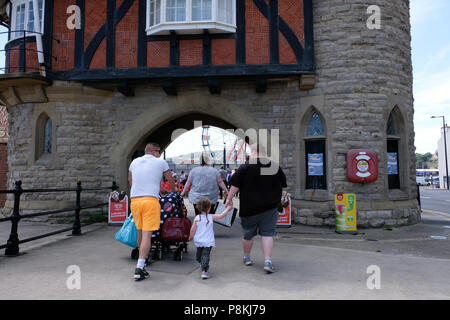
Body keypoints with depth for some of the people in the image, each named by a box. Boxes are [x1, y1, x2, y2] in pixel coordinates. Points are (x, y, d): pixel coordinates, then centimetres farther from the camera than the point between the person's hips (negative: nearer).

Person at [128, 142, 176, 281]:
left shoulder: (135, 162, 17)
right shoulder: (160, 162, 7)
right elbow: (170, 180, 22)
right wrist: (173, 190, 43)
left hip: (134, 199, 5)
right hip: (151, 200, -5)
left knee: (140, 232, 18)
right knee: (147, 235, -6)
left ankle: (142, 261, 33)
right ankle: (139, 268, -10)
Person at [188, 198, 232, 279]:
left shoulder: (196, 218, -8)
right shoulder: (211, 217, -11)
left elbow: (193, 229, -4)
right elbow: (222, 215, 0)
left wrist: (191, 236, 15)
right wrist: (228, 209, 15)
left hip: (198, 241, 3)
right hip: (208, 242, -3)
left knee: (199, 254, 23)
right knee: (205, 255, -4)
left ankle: (202, 265, 47)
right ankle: (204, 271, -15)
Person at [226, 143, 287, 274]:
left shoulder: (245, 168, -9)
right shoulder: (276, 167, 1)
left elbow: (235, 186, -9)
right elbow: (283, 185, 12)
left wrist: (229, 198, 3)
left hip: (249, 207, -1)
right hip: (270, 207, 1)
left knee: (248, 234, 15)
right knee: (267, 234, 6)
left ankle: (246, 257, 32)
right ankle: (268, 261, -2)